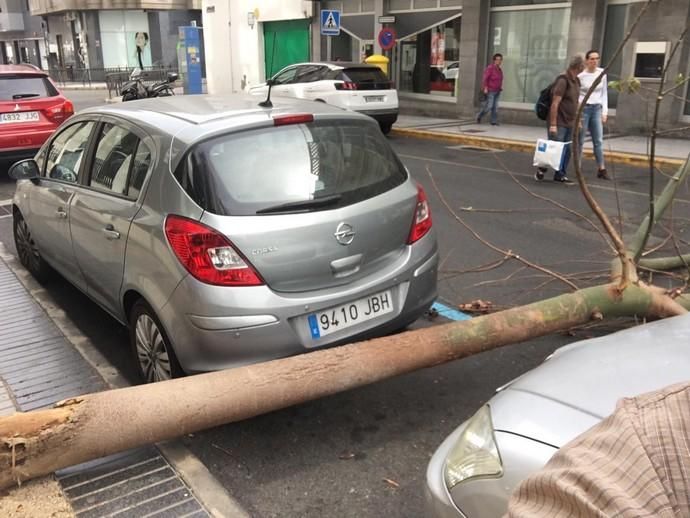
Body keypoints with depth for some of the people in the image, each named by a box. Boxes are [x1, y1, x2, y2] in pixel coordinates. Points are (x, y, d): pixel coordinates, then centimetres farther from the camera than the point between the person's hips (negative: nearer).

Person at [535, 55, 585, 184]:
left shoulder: (576, 81, 12)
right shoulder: (563, 80, -15)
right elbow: (555, 103, -19)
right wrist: (553, 124, -21)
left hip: (569, 123, 8)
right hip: (559, 123, -8)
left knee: (567, 150, 9)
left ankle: (560, 175, 16)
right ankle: (541, 170, 15)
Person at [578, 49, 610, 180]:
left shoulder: (602, 73, 4)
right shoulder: (580, 75, -8)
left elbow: (604, 93, 10)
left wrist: (604, 111, 4)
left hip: (597, 109, 4)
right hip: (583, 108, -4)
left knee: (598, 140, 3)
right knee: (580, 140, 3)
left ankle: (601, 170, 5)